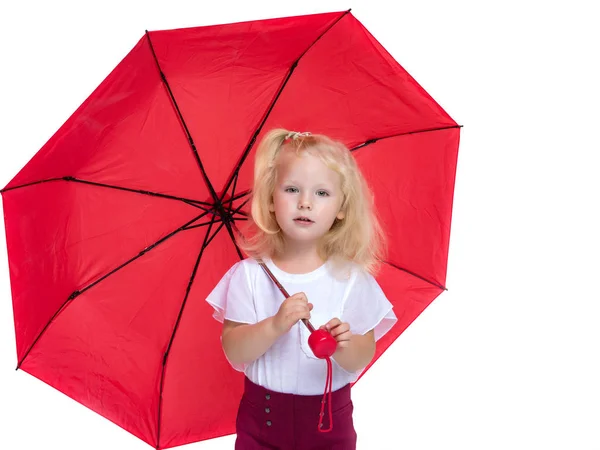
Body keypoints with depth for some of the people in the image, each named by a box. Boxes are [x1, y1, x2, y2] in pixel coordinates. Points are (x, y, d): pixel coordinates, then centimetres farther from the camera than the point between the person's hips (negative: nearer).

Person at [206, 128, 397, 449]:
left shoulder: (349, 277, -9)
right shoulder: (250, 274, -10)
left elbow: (363, 358, -7)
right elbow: (233, 350, -13)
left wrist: (345, 346, -29)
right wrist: (274, 326, -29)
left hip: (328, 422, 0)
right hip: (262, 416, 0)